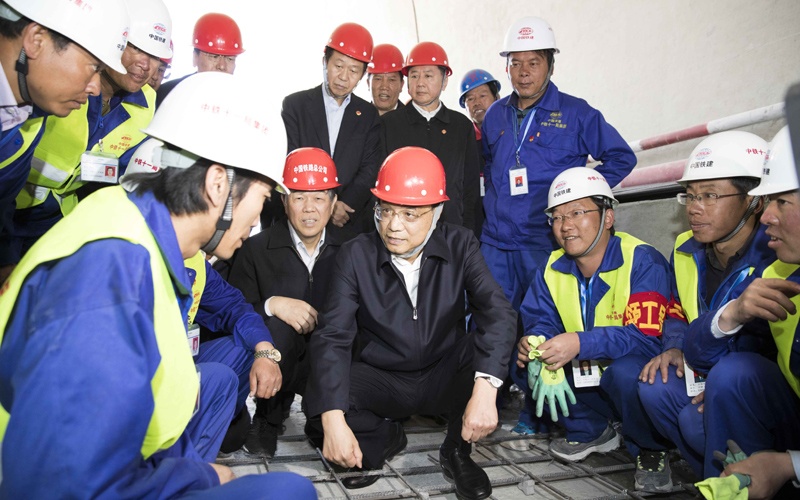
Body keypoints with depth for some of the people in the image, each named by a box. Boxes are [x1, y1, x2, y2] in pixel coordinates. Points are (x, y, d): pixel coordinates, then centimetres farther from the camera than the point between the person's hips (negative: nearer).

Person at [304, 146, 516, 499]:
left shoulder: (460, 245, -10)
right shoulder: (355, 255, -11)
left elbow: (497, 312, -23)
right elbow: (333, 336, -18)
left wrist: (484, 389, -39)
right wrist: (333, 420, -31)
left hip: (446, 378, 1)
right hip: (382, 382, 0)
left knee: (493, 346, -28)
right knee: (318, 403, -28)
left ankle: (456, 450, -2)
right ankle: (385, 438, 8)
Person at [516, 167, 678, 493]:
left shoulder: (643, 262, -21)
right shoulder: (553, 269, -2)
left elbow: (646, 337, -30)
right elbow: (540, 322, -3)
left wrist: (581, 343, -43)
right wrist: (532, 342, -28)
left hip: (639, 373, -6)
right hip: (587, 378, 6)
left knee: (626, 372, -37)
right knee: (527, 362, -13)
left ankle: (651, 450, -5)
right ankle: (590, 432, 9)